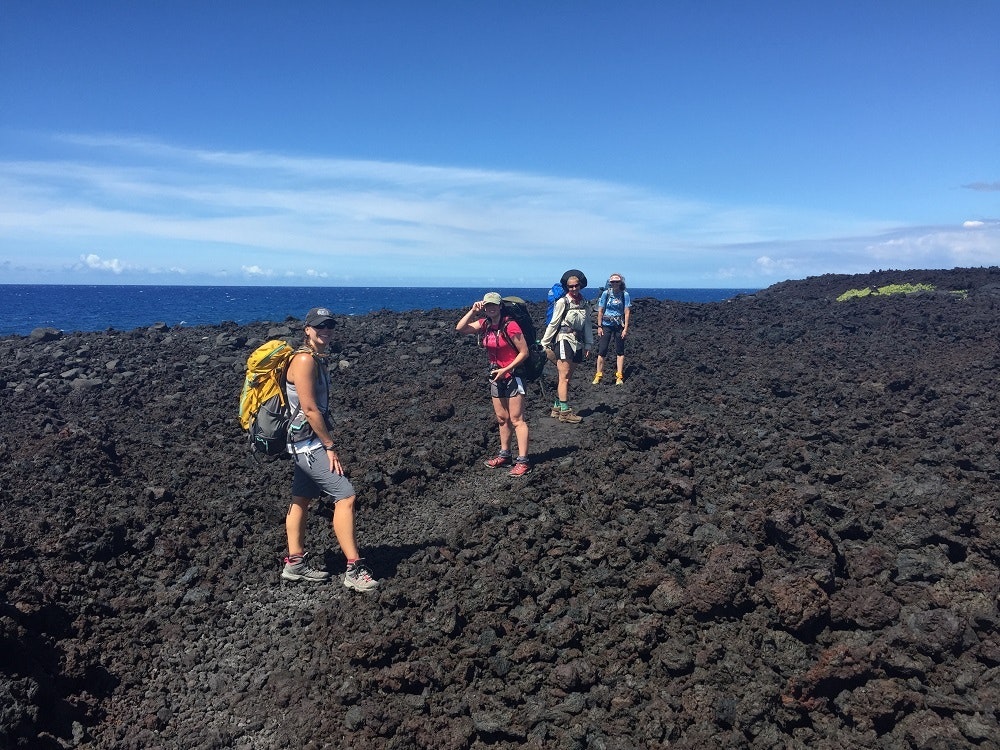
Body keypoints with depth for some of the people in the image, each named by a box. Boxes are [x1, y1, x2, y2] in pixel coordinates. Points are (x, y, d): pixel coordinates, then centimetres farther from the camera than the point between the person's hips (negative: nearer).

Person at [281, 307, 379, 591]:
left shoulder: (317, 359, 12)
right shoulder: (304, 359, -17)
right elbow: (310, 409, -21)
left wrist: (326, 443, 12)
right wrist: (330, 447, -17)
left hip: (307, 443, 10)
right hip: (309, 442, -10)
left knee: (301, 500, 16)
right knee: (345, 495, -13)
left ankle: (294, 563, 28)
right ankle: (354, 570, -10)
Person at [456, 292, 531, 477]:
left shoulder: (510, 326, -18)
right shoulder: (485, 324, 4)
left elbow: (524, 352, -17)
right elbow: (460, 328, -1)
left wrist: (505, 370, -19)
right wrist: (473, 311, -11)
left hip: (513, 375, -7)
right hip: (496, 376, 7)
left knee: (517, 420, -6)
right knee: (502, 418, 15)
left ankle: (523, 461, -4)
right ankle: (504, 454, 27)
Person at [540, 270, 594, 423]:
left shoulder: (585, 304, 11)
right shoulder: (563, 302, -6)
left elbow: (587, 325, 16)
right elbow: (553, 324, -4)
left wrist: (588, 344, 11)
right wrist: (545, 343, -3)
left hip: (578, 344, 6)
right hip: (564, 341, -6)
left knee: (566, 378, 8)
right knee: (564, 377, -7)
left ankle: (556, 408, 15)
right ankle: (565, 411, -6)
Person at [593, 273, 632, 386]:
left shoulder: (625, 295, -4)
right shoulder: (606, 294, -1)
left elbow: (627, 312, -4)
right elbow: (600, 311, 4)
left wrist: (625, 328, -9)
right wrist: (599, 327, 0)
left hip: (619, 326, -1)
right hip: (606, 325, 1)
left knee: (620, 351, 6)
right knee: (602, 350, -1)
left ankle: (619, 376, 12)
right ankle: (598, 376, 7)